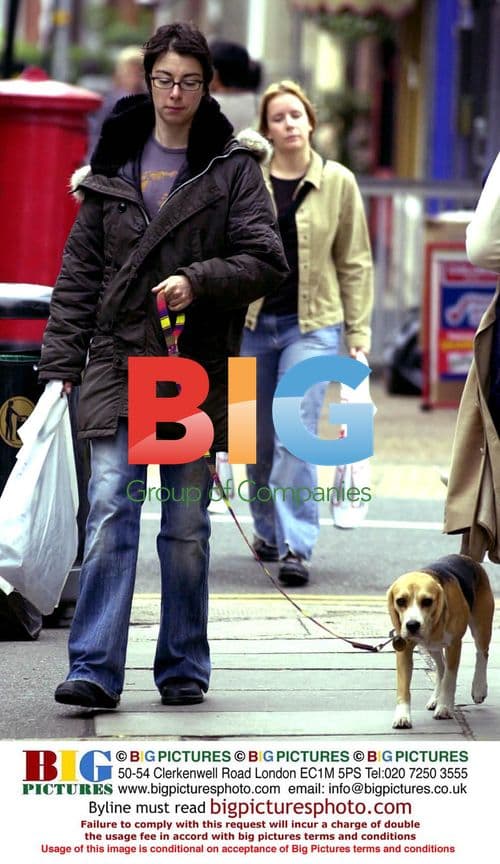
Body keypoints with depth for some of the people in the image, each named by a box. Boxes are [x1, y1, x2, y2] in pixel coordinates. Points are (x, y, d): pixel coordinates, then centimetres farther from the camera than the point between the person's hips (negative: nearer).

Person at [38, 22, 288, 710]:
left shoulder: (232, 169, 3)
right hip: (119, 359, 1)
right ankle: (95, 671, -11)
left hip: (198, 368, -1)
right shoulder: (114, 163, 10)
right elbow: (80, 267, 11)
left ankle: (184, 669, 15)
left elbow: (267, 260, -2)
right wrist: (61, 360, 5)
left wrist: (198, 281, -18)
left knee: (187, 525, 5)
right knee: (109, 512, -9)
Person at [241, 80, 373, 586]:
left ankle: (296, 547, -14)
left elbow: (354, 262, 7)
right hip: (251, 321, 2)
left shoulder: (338, 183, 3)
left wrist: (358, 329, 4)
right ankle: (267, 531, 29)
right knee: (259, 440, 9)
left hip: (311, 324, -2)